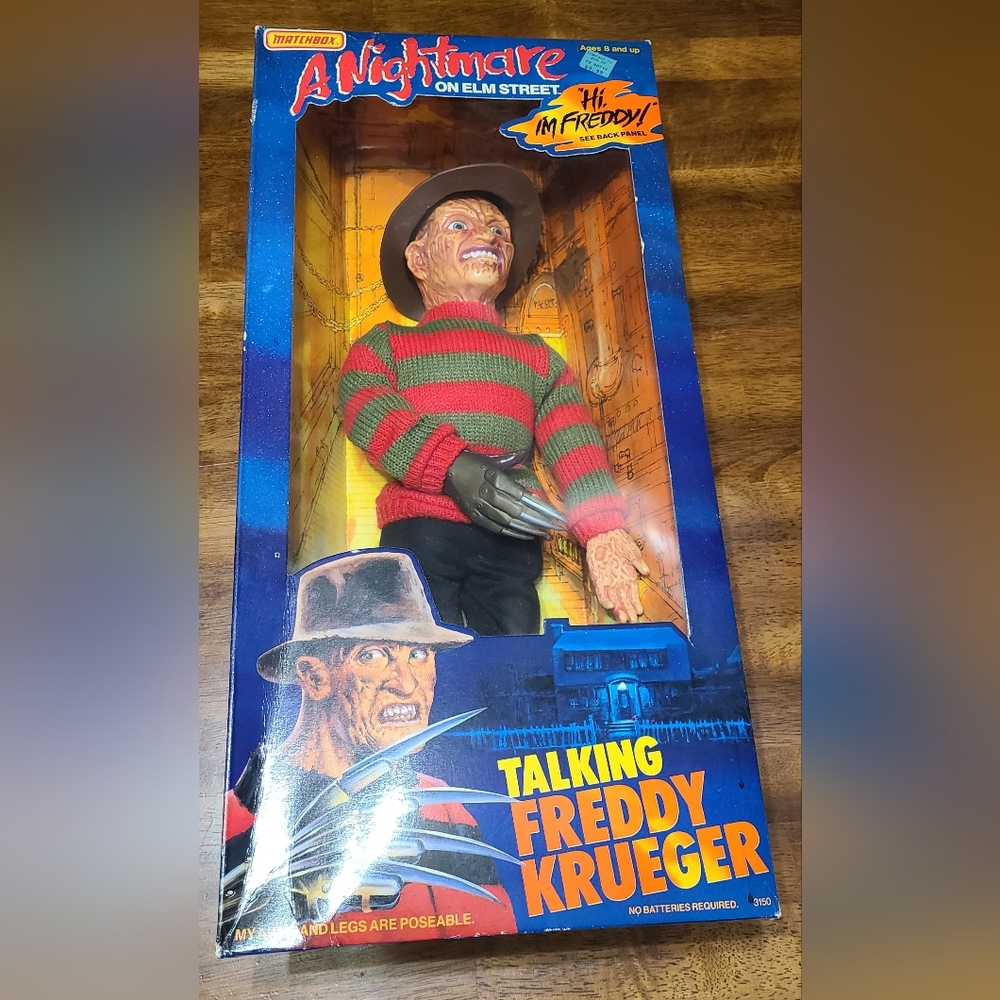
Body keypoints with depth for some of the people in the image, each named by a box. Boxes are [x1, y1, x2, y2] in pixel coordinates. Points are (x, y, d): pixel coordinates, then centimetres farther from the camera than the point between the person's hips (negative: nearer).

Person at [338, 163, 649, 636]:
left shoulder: (540, 357, 27)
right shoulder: (383, 343, 22)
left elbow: (576, 447, 10)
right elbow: (368, 411, 0)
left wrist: (602, 527, -10)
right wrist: (453, 468, -19)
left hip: (510, 542, 2)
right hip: (419, 527, -1)